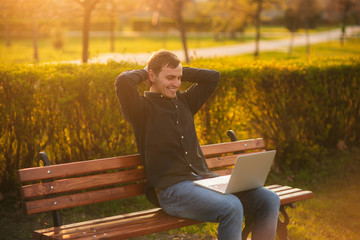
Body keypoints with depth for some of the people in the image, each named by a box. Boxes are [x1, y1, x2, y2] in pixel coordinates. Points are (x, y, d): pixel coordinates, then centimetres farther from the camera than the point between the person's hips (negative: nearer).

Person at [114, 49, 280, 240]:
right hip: (172, 188, -7)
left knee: (269, 200, -12)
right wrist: (143, 72, 2)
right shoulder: (143, 107, 1)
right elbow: (123, 81, -19)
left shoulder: (184, 101, 21)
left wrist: (180, 72, 19)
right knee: (231, 208, -33)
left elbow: (213, 76, 28)